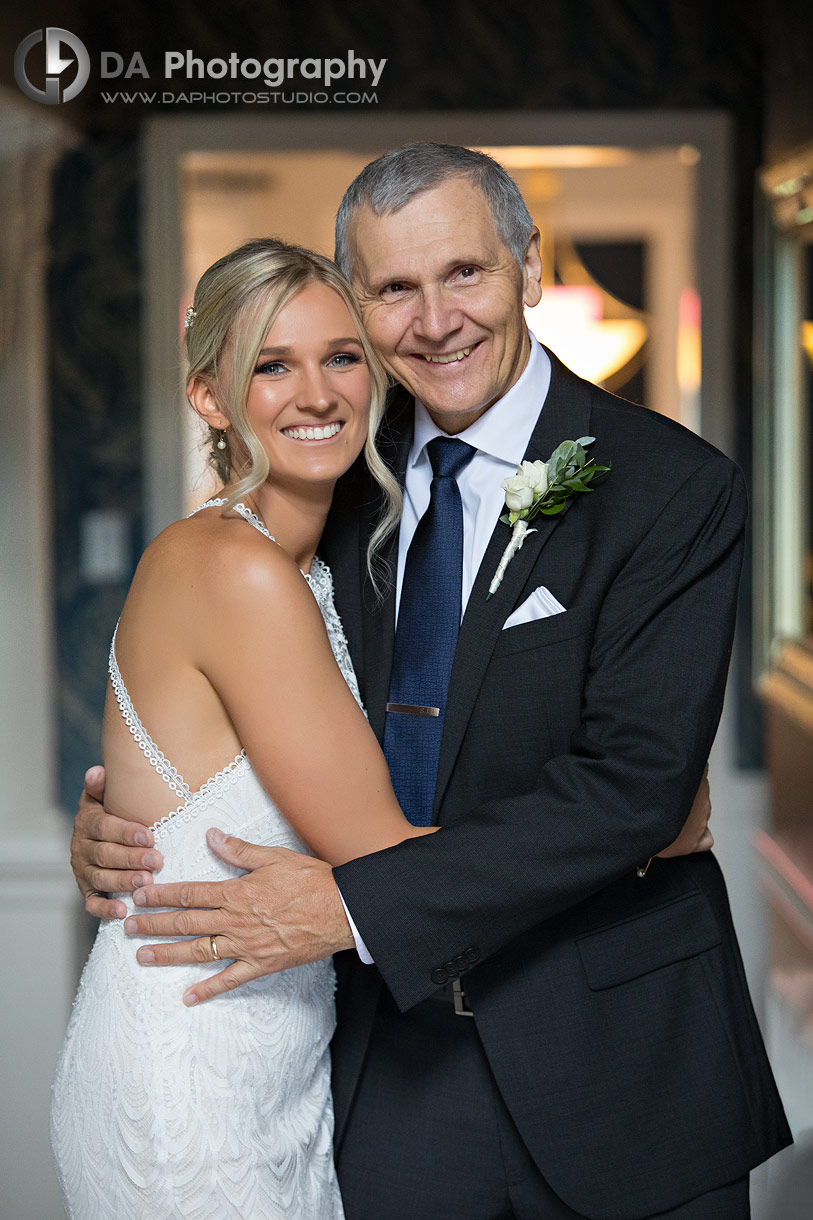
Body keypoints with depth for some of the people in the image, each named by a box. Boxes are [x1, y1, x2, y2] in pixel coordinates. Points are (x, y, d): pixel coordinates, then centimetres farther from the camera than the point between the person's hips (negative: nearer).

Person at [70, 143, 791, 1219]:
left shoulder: (675, 490, -13)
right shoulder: (346, 479, 4)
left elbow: (637, 777, -21)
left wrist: (354, 904, -25)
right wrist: (118, 823, -9)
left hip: (611, 1063, -3)